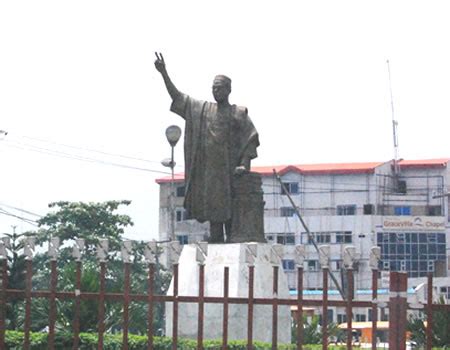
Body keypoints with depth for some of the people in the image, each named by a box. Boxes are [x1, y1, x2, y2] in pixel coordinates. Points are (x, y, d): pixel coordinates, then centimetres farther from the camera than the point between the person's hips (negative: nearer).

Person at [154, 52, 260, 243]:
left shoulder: (239, 113, 3)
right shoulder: (202, 109, 14)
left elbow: (251, 138, -3)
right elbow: (177, 96, 11)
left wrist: (244, 164, -15)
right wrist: (164, 74, 2)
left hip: (229, 171, -4)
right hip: (208, 170, 4)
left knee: (230, 212, -7)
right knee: (213, 210, 2)